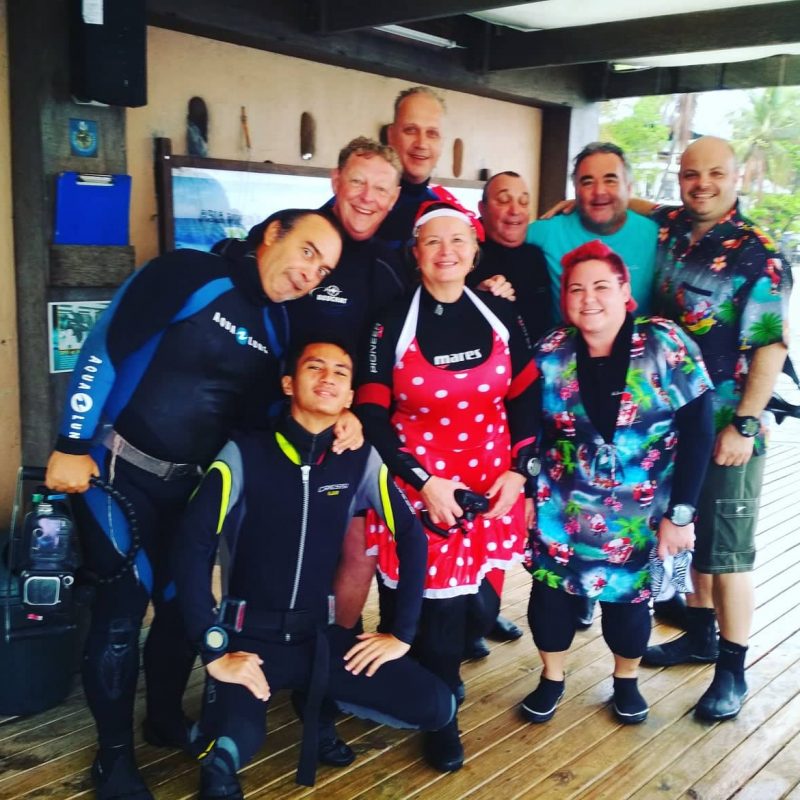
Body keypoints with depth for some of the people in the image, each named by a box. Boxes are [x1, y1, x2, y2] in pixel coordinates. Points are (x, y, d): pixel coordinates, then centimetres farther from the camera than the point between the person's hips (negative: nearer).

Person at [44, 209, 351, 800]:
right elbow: (104, 349, -17)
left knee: (184, 601, 13)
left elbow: (260, 413, 10)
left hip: (190, 484, 7)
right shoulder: (189, 276, -15)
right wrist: (72, 445, -18)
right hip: (117, 470, -6)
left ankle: (166, 717, 37)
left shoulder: (277, 328, 6)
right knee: (124, 606, -3)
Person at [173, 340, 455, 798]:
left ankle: (320, 696, 13)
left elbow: (413, 538, 4)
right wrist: (215, 652, -18)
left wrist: (401, 634, 1)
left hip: (317, 633, 4)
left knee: (436, 707, -9)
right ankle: (219, 727, 3)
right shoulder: (246, 453, -12)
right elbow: (192, 547, -16)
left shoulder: (361, 460, -3)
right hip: (249, 635, -4)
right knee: (232, 745, -34)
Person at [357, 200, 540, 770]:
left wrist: (518, 470, -4)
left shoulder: (501, 317, 2)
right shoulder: (392, 325, -6)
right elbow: (372, 417, -7)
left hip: (490, 486, 3)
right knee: (432, 605, -1)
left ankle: (440, 679, 38)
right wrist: (424, 481, -14)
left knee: (480, 607, 4)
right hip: (415, 489, -2)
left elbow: (526, 400, 8)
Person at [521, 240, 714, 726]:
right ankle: (552, 679, 32)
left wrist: (679, 513, -14)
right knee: (551, 591, 2)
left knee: (629, 597, 8)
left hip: (643, 512, -1)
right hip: (566, 507, 2)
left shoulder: (665, 344, -13)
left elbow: (697, 433, -13)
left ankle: (626, 680, 40)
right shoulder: (552, 353, -6)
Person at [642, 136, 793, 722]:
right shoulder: (668, 228, 2)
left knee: (727, 551, 1)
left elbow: (772, 347, -15)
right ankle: (701, 635, 37)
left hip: (728, 427, -6)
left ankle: (733, 671, 16)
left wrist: (744, 425, -19)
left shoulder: (758, 256, -13)